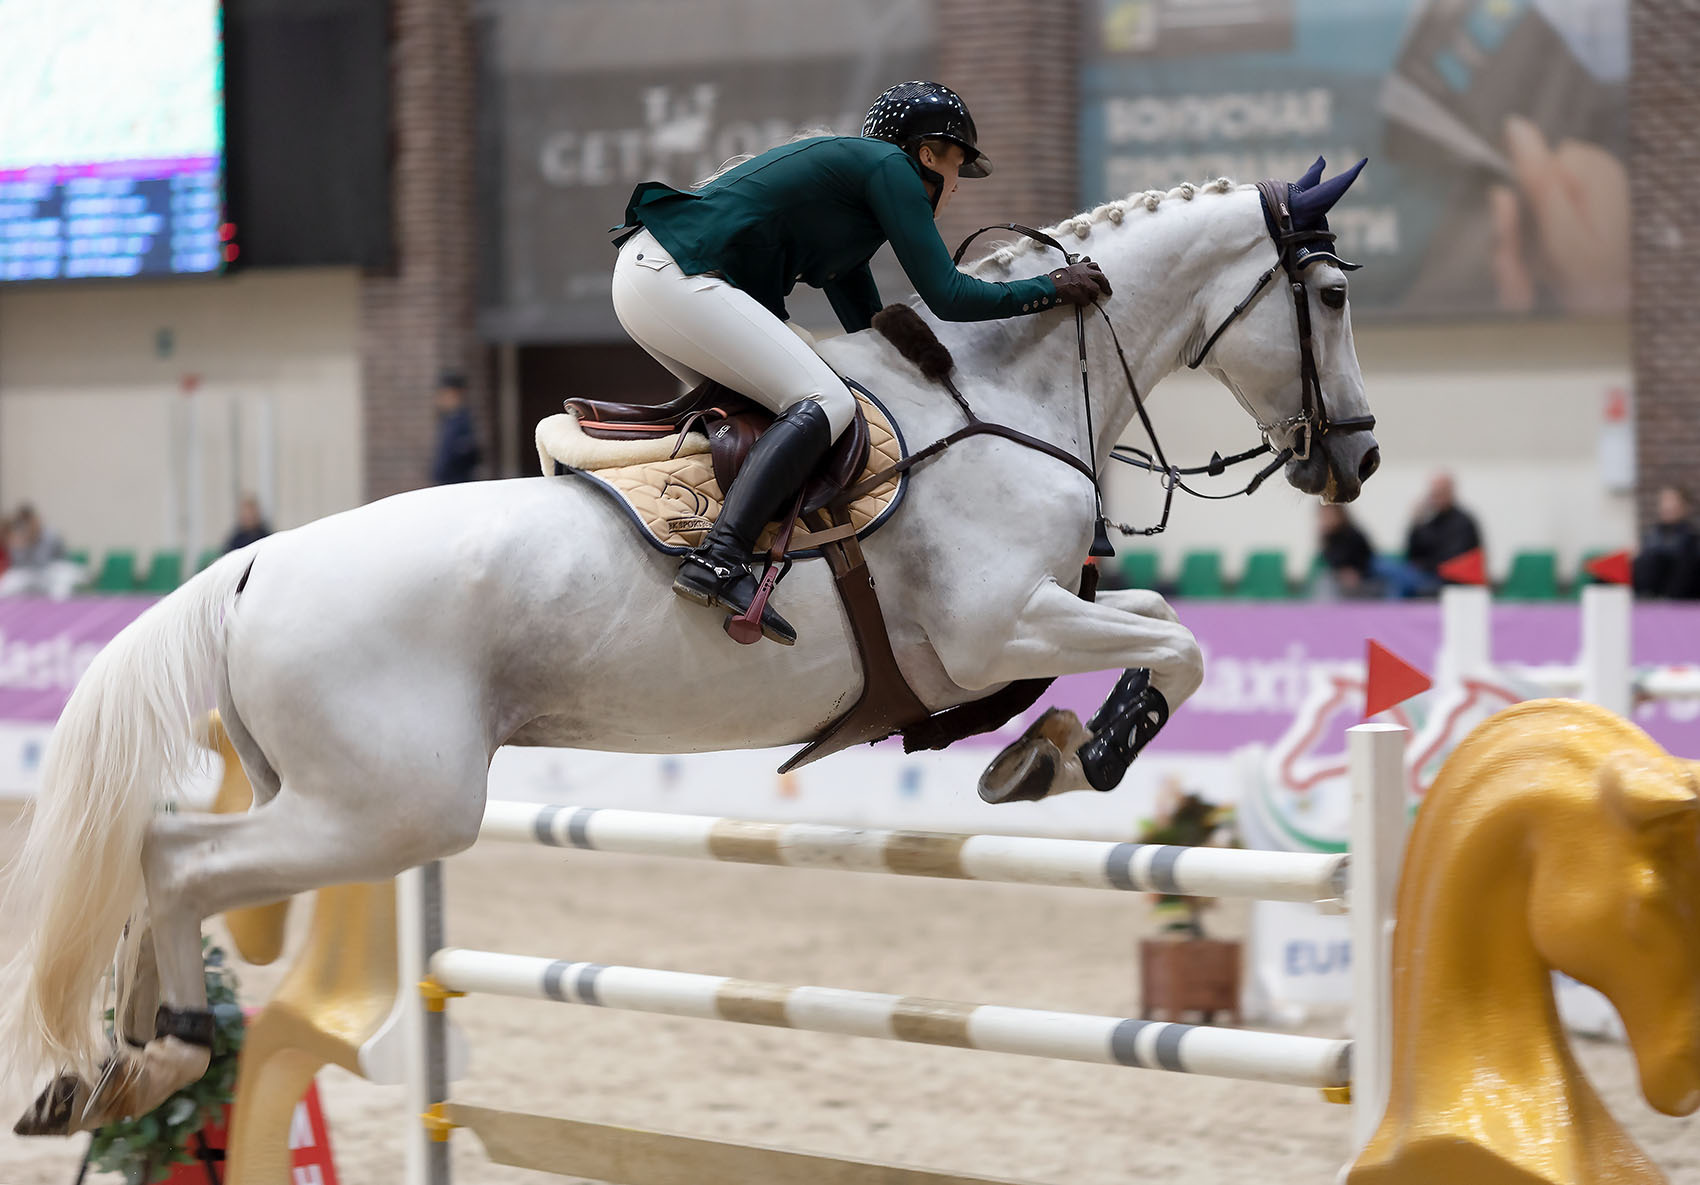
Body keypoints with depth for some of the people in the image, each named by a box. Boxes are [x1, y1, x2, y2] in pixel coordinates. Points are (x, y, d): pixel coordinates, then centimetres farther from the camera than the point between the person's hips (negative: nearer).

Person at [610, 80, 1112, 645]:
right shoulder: (890, 167, 0)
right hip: (674, 278, -11)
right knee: (825, 402, -16)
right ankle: (717, 561, -31)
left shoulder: (844, 167, 29)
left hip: (643, 271, 11)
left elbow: (869, 328, 32)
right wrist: (1053, 288, 4)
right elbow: (947, 296, -6)